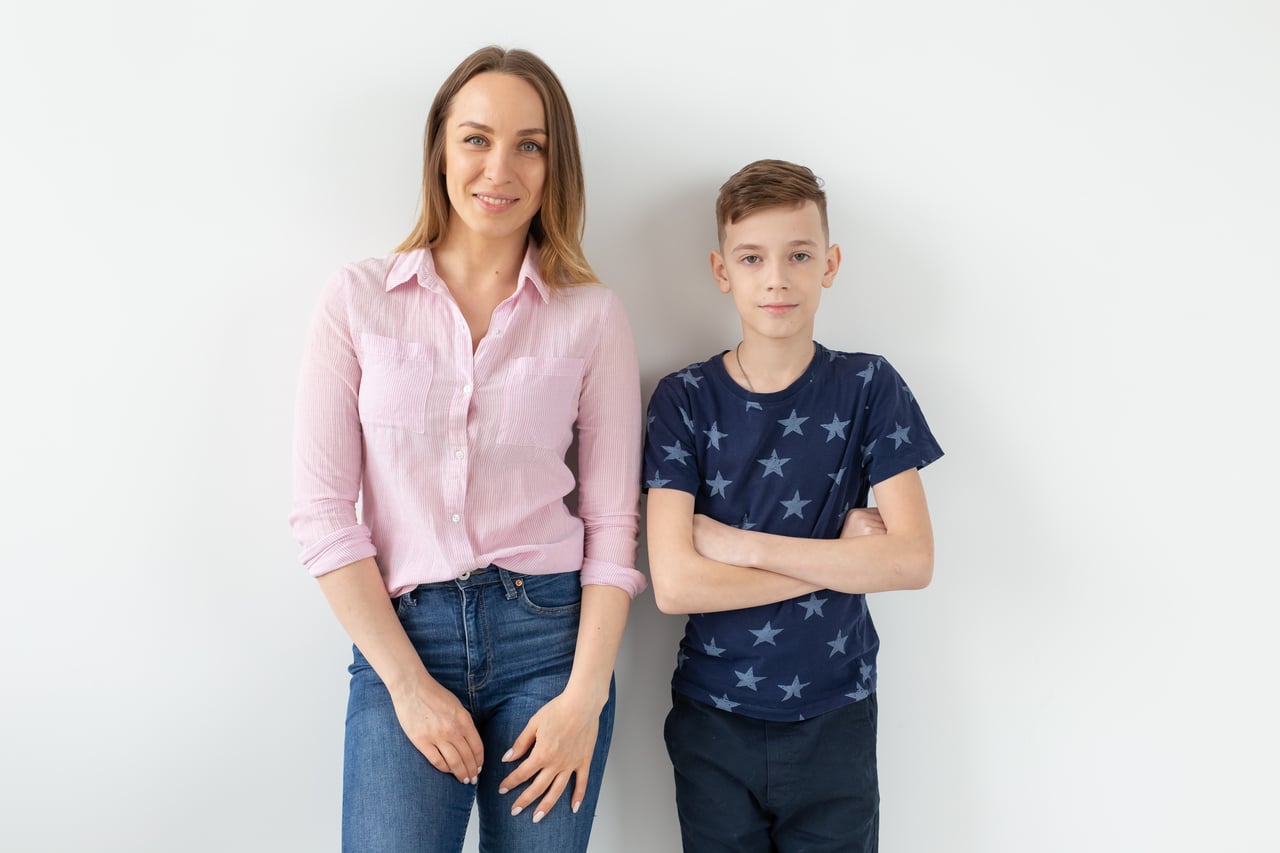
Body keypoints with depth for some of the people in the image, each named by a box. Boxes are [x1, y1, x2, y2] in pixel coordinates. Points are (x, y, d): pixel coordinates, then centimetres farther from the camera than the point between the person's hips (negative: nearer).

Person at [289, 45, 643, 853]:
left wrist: (584, 695, -7)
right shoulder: (359, 297, 1)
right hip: (402, 636, 0)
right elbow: (324, 508, -2)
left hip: (550, 632, 1)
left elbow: (614, 521, 0)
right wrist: (409, 682, -6)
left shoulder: (592, 315, 1)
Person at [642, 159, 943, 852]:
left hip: (835, 718, 0)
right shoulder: (685, 400, -6)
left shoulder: (867, 387, -3)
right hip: (713, 720, 0)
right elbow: (674, 584, -15)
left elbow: (912, 560, -13)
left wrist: (745, 545, -15)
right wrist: (840, 556, -13)